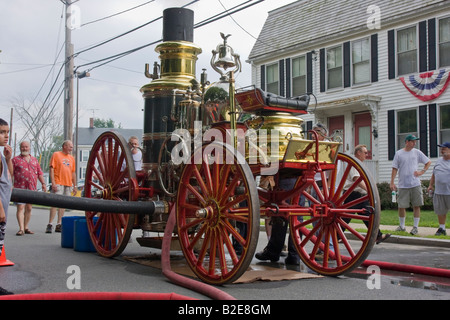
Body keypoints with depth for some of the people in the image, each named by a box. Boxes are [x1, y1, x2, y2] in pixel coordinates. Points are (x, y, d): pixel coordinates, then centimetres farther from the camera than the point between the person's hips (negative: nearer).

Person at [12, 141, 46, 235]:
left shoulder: (34, 160, 16)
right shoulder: (15, 159, 4)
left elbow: (39, 173, 17)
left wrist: (43, 183, 8)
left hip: (32, 188, 4)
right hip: (20, 188, -4)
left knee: (29, 208, 8)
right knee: (20, 208, -9)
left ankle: (26, 227, 17)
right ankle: (21, 229, -11)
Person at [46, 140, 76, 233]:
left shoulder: (71, 158, 17)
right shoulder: (56, 155, 1)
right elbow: (51, 169, -5)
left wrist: (75, 186, 16)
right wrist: (53, 183, -13)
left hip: (68, 184, 6)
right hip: (58, 184, -6)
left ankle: (59, 224, 10)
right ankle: (50, 224, -11)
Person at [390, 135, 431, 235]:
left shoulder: (417, 152, 6)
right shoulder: (399, 153, 2)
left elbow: (428, 162, 16)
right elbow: (394, 169, 2)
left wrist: (422, 171, 2)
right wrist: (392, 183, -3)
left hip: (415, 184, 1)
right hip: (403, 185, -1)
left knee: (416, 206, 0)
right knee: (401, 206, 2)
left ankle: (415, 227, 9)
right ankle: (401, 226, 19)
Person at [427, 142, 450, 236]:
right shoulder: (439, 161, 14)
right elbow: (434, 174, 21)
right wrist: (431, 185, 19)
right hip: (438, 192, 5)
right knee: (440, 211, 11)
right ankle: (442, 228, 23)